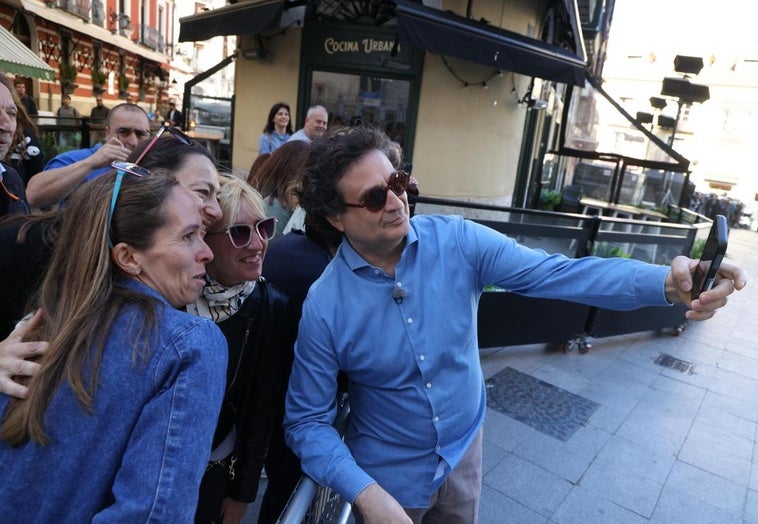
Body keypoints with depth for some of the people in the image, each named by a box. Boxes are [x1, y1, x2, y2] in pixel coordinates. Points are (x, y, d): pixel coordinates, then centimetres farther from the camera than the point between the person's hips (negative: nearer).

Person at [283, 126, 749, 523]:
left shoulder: (457, 241, -17)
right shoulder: (325, 308, -22)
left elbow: (556, 272, -22)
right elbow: (308, 421, -15)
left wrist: (666, 282, -36)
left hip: (464, 451, 3)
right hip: (388, 479, -2)